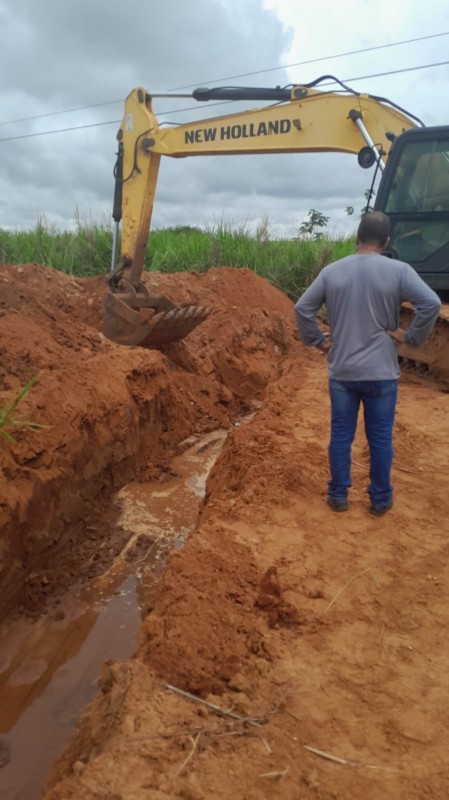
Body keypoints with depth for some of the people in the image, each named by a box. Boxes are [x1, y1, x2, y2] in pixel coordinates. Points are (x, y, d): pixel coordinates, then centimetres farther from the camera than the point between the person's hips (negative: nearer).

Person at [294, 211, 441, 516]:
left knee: (341, 435, 12)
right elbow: (431, 303, -19)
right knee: (380, 438, 10)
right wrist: (411, 336, -8)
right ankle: (380, 499, 22)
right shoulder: (398, 270, -8)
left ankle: (338, 495, 22)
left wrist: (317, 340, 8)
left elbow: (302, 309, 1)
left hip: (341, 371, 2)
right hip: (381, 372, -2)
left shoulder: (332, 271, 1)